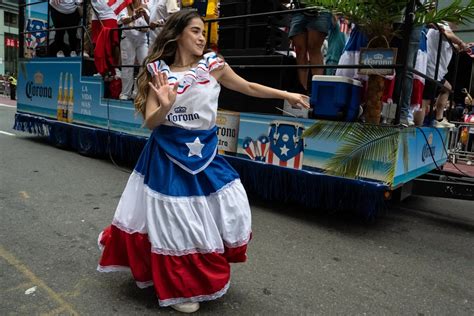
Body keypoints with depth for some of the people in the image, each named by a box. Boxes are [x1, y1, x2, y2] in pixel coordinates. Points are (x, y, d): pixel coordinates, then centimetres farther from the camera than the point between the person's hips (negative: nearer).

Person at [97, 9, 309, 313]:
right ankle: (179, 288, 30)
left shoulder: (213, 65, 0)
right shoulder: (159, 72, -4)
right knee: (174, 220, 5)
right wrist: (165, 106, -27)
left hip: (204, 152, 3)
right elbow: (150, 123, -6)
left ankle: (210, 272, 36)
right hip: (168, 156, -3)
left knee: (228, 211, 7)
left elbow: (249, 87, 11)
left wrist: (287, 95, 12)